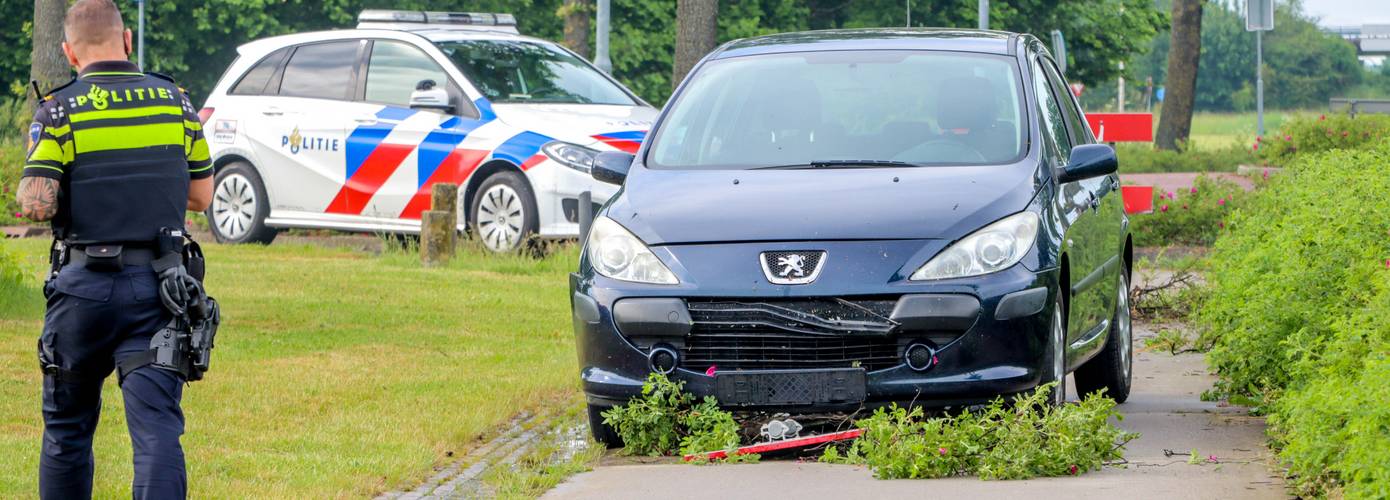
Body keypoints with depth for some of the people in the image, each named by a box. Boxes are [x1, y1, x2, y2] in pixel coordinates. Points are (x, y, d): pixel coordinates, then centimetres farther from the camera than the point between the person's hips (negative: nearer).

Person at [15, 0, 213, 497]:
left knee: (67, 428, 16)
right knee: (158, 427, -6)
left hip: (84, 288, -1)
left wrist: (29, 186, 8)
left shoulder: (60, 110, -6)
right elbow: (202, 196, 11)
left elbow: (36, 204, -14)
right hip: (158, 288, 1)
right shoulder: (175, 101, 4)